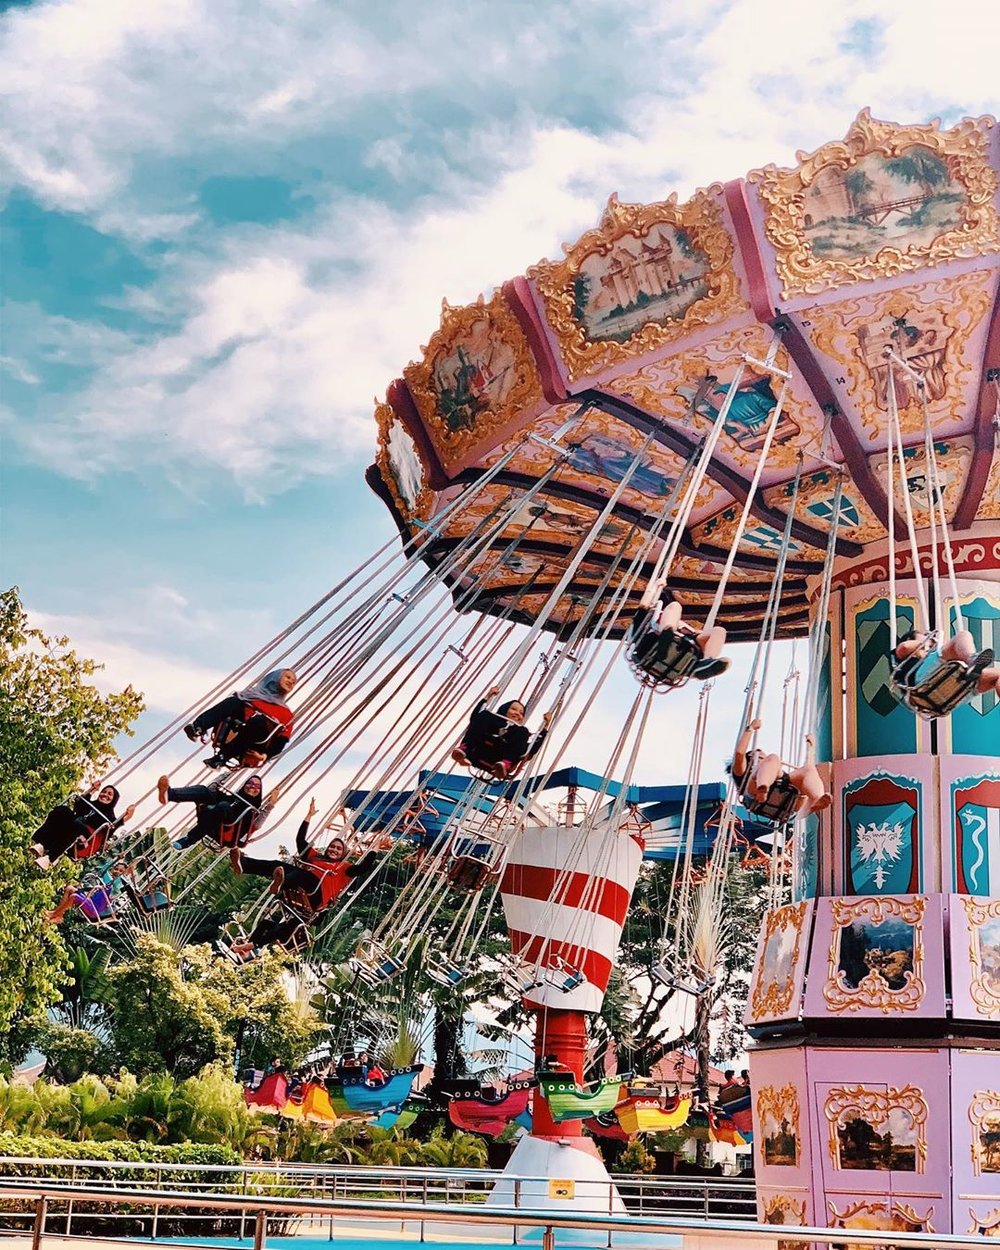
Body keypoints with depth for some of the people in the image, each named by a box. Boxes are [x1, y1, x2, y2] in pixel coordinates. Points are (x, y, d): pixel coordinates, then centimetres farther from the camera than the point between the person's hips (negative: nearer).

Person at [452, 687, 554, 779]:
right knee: (483, 715, -8)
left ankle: (506, 764, -45)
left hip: (497, 762, -1)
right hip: (479, 754, 1)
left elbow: (532, 749, 16)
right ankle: (464, 749, -33)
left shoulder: (522, 732, 35)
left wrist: (545, 726, 14)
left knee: (522, 733, -17)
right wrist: (487, 697, 23)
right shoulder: (494, 719, 36)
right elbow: (475, 717, 20)